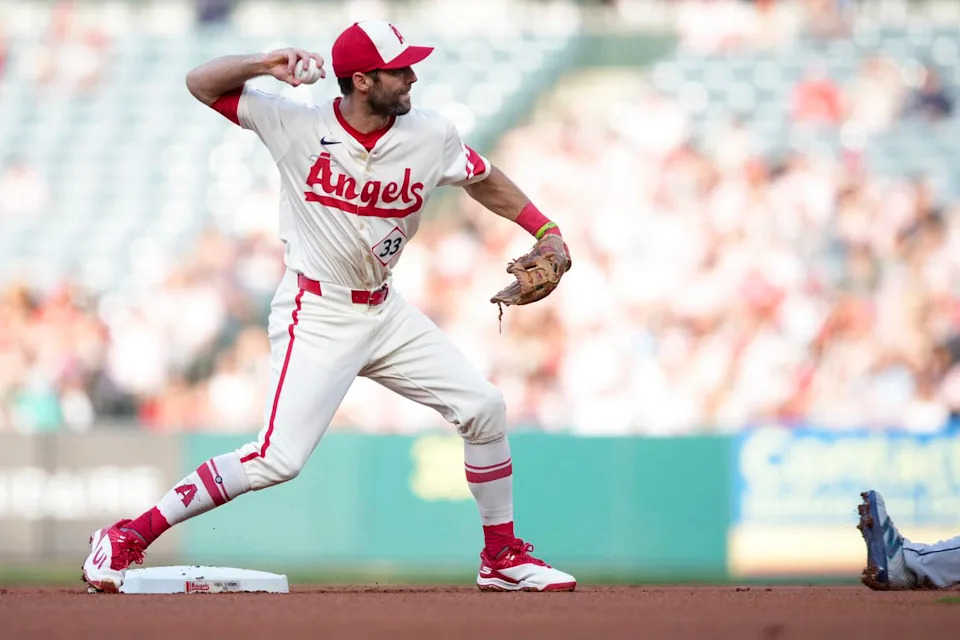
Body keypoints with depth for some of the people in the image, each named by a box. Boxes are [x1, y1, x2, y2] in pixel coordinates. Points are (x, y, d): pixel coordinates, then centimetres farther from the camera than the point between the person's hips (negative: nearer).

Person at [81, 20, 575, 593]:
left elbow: (484, 180, 13)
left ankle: (502, 557, 20)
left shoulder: (432, 137, -5)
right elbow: (201, 84, -10)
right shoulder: (297, 127, -14)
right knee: (280, 459, -17)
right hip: (316, 318, -6)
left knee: (484, 409, 2)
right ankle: (127, 537, -8)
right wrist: (266, 66, -27)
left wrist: (543, 229, 2)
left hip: (384, 312, 6)